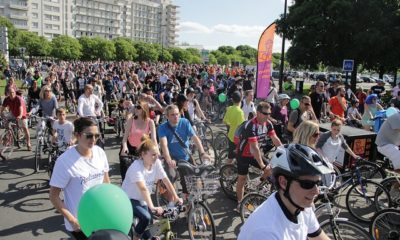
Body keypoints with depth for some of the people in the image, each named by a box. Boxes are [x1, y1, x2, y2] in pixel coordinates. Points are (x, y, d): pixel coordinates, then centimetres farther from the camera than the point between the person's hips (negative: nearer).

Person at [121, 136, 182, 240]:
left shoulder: (156, 163, -10)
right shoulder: (136, 167, -28)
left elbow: (166, 180, -7)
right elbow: (143, 189, -38)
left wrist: (176, 197, -12)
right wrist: (152, 207, -47)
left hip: (143, 200, 6)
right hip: (129, 199, -6)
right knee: (146, 218, -28)